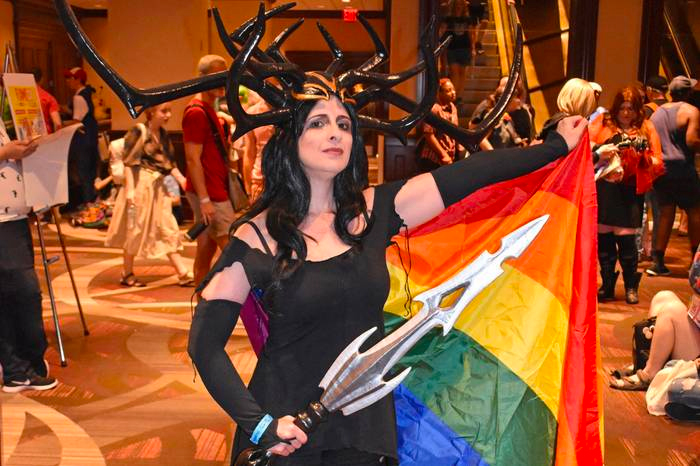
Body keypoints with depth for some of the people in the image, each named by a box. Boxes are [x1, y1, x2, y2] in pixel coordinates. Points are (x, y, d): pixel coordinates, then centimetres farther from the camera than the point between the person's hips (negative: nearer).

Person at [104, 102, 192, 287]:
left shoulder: (163, 134, 11)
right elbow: (129, 163, -13)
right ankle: (127, 274, 16)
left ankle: (183, 273, 3)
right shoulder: (138, 131, -10)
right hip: (141, 186, -7)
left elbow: (169, 163, 14)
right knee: (136, 230, 2)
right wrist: (130, 189, -19)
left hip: (158, 188, 7)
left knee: (168, 230, 4)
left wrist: (182, 179, 2)